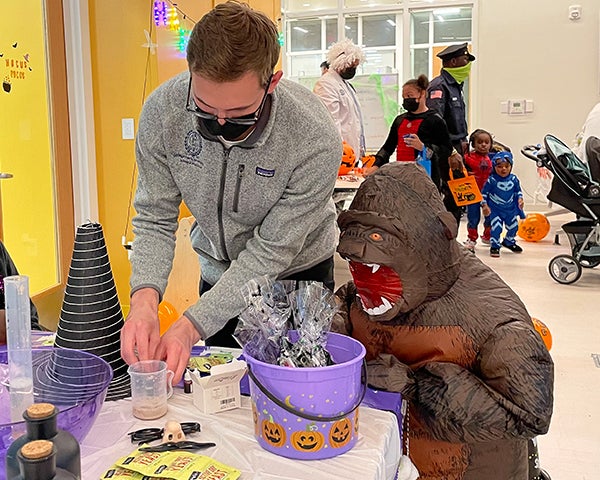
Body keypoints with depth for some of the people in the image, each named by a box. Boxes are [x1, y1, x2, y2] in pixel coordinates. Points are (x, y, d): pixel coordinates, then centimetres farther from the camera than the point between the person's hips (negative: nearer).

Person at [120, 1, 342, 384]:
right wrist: (145, 296, -35)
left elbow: (270, 251, -27)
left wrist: (192, 325, -34)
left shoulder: (316, 140, -34)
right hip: (218, 271, 3)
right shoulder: (162, 111, -25)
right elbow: (155, 219, -16)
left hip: (296, 273, -2)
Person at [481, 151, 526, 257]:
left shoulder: (514, 179, -4)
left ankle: (509, 242, 41)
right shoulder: (491, 180, -15)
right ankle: (494, 246, 1)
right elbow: (484, 193, -7)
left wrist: (520, 199, -5)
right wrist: (484, 205, -12)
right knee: (496, 228, -16)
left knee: (513, 227, 15)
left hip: (510, 209, 4)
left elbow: (518, 190, 12)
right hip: (495, 210, -4)